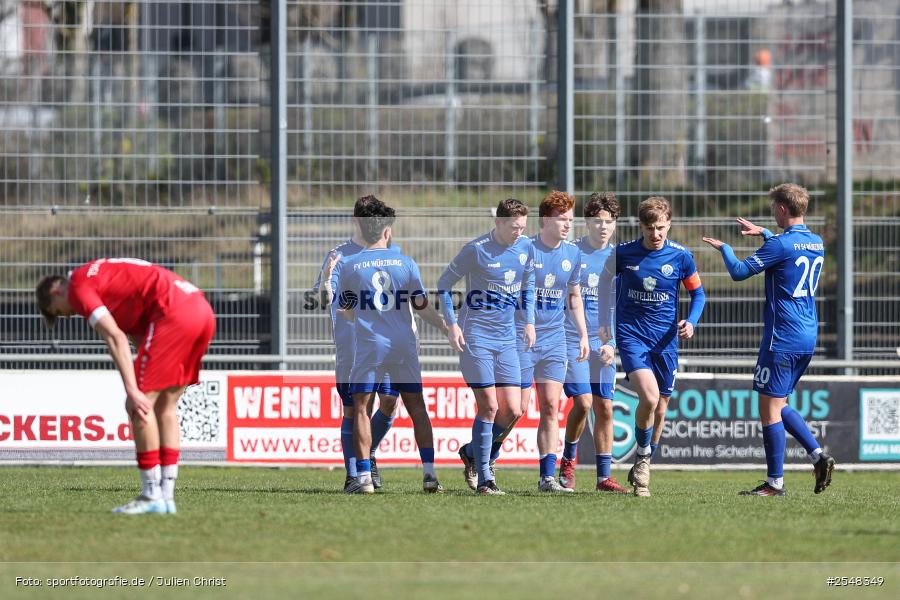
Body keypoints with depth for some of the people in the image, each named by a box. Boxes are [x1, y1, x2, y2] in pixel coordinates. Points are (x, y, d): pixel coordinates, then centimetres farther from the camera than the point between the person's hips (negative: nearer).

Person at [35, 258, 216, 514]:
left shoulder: (78, 286, 3)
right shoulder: (106, 275, 30)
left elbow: (116, 338, -11)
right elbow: (141, 338, 24)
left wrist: (133, 391, -15)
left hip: (174, 311, -9)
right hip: (203, 311, 9)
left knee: (140, 406, -2)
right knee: (164, 405, 16)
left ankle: (152, 496, 0)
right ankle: (166, 497, 15)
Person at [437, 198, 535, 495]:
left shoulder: (526, 248, 5)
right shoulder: (476, 250, -12)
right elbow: (444, 283, -3)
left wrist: (529, 322, 9)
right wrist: (452, 325, -10)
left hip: (507, 339, 6)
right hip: (475, 337, -6)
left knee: (512, 411, -1)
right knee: (489, 406, -10)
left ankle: (472, 452, 24)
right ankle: (483, 479, -1)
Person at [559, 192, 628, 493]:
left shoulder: (617, 259, 6)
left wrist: (613, 343, 0)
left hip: (603, 343, 3)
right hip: (572, 340, -3)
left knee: (604, 408, 1)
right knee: (583, 401, -14)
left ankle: (604, 476, 8)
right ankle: (569, 459, 11)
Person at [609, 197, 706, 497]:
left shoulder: (681, 256, -3)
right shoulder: (623, 253, -5)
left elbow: (698, 293, 10)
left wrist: (691, 321, -7)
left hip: (665, 338, 2)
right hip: (631, 334, -2)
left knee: (659, 408, 8)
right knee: (649, 397, -22)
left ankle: (641, 470, 28)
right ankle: (642, 458, 2)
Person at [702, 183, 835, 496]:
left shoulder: (781, 244, -14)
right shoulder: (816, 244, 11)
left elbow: (739, 271, -12)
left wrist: (724, 247, 6)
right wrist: (763, 233, 38)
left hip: (781, 339, -8)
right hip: (808, 339, 8)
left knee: (769, 407, -3)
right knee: (779, 404, 18)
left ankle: (775, 482, -2)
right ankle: (818, 455, 4)